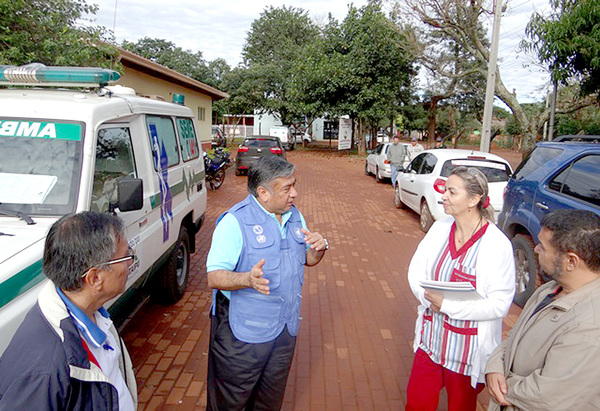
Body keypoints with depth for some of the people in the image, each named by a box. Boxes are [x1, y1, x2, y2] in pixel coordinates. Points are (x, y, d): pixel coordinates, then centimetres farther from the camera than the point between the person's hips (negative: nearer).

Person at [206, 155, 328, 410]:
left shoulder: (295, 217, 5)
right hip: (243, 333, -6)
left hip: (286, 330, 6)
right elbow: (214, 277, -22)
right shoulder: (235, 222, -18)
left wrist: (319, 248, -9)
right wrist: (248, 279, -41)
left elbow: (308, 260, 14)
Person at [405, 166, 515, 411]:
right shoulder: (440, 228, -3)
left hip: (468, 349, -4)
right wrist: (430, 299, -18)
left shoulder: (497, 244, -19)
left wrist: (447, 305, -24)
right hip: (431, 338, 4)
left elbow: (500, 304, -20)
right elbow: (415, 271, 0)